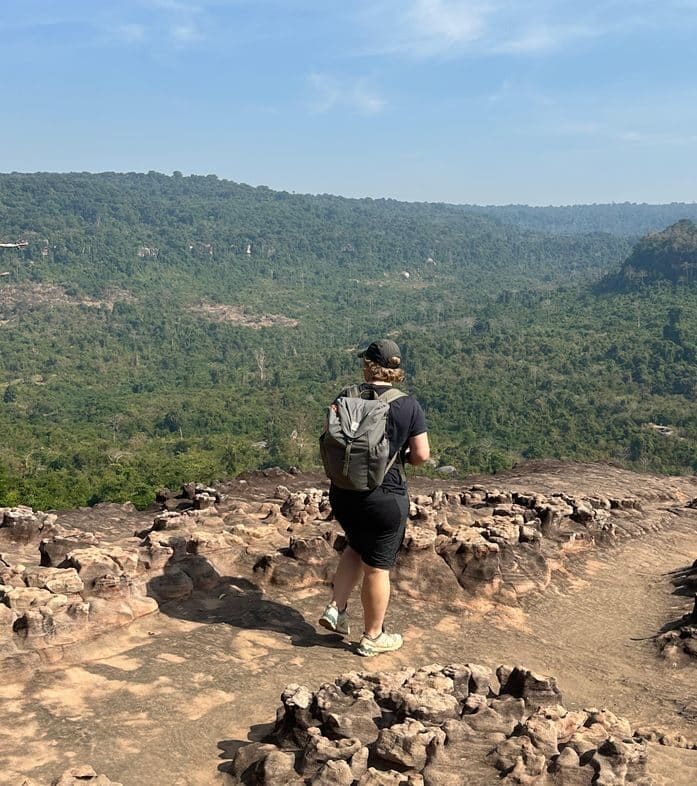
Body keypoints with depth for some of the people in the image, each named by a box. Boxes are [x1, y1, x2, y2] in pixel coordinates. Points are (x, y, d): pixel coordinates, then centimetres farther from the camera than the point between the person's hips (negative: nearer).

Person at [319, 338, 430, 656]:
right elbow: (421, 455, -11)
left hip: (343, 492, 4)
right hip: (385, 497, -4)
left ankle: (336, 609, 23)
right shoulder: (408, 405, -12)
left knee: (358, 547, 29)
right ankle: (372, 637, 24)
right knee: (377, 566, 10)